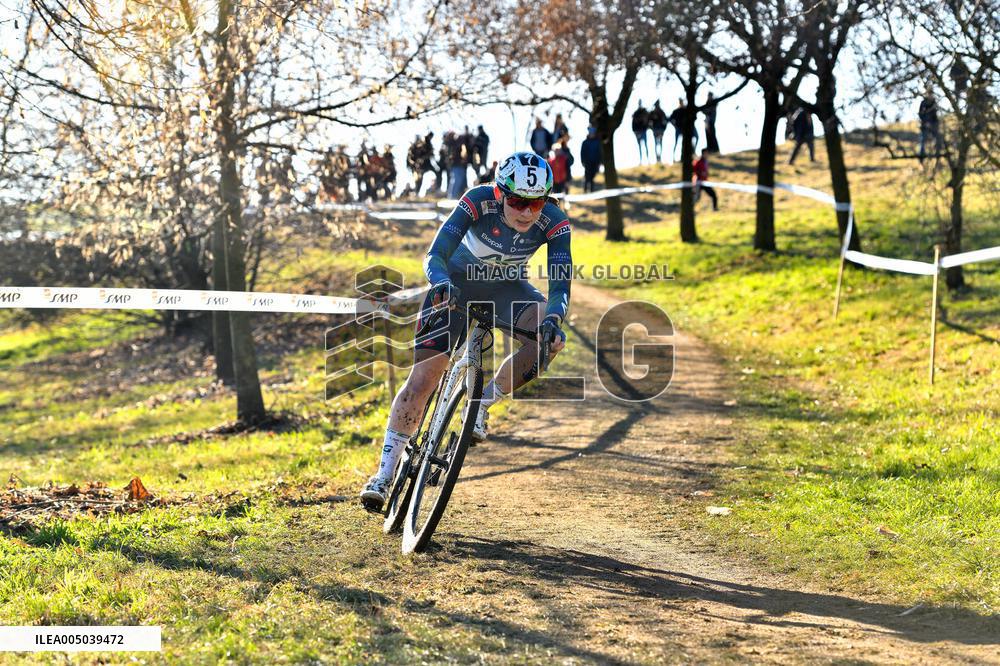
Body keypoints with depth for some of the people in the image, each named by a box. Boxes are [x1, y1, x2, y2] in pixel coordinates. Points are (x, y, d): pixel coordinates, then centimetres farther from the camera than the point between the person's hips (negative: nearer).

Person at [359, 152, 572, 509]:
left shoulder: (554, 223, -26)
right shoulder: (479, 201, -31)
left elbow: (560, 285, -31)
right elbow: (435, 255, -37)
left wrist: (553, 321, -52)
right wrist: (441, 284, -59)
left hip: (504, 286, 2)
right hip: (457, 280, -2)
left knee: (549, 336, -27)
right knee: (423, 376, -13)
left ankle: (483, 404, -7)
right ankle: (384, 473, -5)